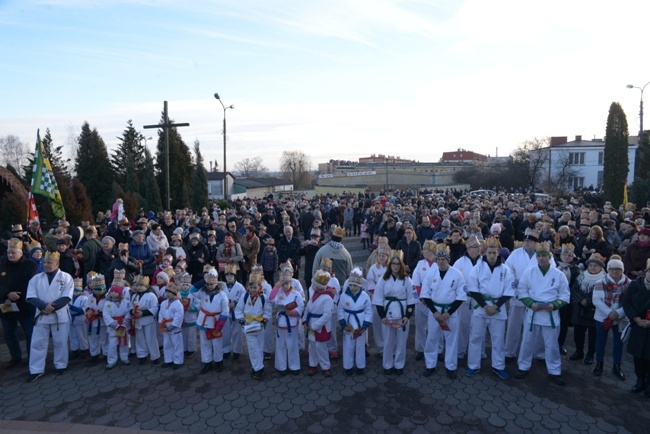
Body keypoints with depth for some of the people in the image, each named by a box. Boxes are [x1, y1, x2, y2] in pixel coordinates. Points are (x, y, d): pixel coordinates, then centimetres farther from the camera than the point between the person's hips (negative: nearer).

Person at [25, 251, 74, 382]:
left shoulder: (66, 277, -3)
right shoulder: (36, 278, 5)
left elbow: (66, 297, -9)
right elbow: (30, 297, -3)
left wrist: (52, 307, -19)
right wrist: (44, 306, -18)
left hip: (60, 315, -2)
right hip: (41, 315, 3)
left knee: (60, 342, 8)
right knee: (38, 343, 7)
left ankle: (61, 366, 22)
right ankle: (36, 370, 18)